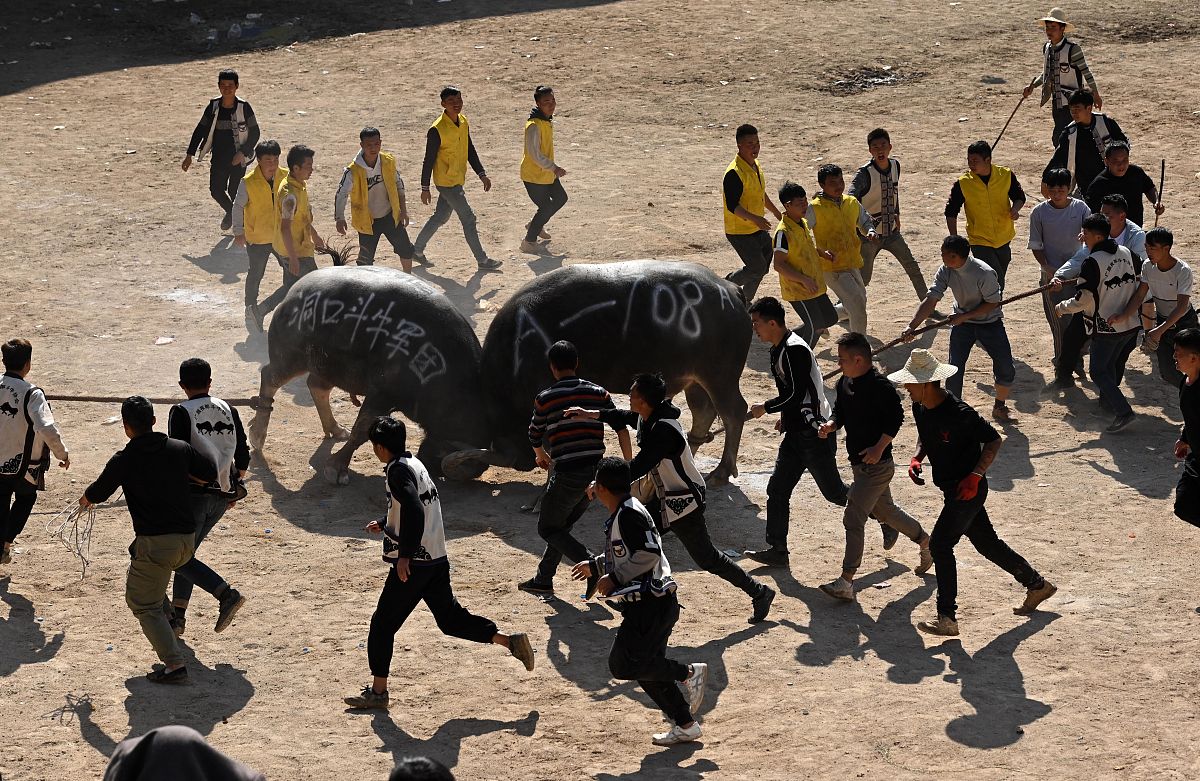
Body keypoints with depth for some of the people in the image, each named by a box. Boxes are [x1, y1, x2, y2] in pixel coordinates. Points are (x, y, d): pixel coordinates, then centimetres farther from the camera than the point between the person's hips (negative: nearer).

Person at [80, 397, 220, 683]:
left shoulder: (124, 461, -8)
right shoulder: (181, 449, 3)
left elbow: (97, 493, 3)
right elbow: (210, 473, 11)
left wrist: (85, 499, 26)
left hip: (154, 542, -6)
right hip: (187, 539, 6)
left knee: (143, 604, 5)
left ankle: (175, 664, -9)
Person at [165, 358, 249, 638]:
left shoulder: (182, 412, -7)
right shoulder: (228, 411, 9)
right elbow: (243, 455, 11)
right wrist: (236, 486, 23)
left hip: (195, 492, -6)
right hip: (223, 496, 6)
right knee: (186, 551, 16)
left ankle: (226, 594, -18)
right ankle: (177, 616, 16)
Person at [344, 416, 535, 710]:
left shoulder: (398, 469, -14)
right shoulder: (415, 464, 14)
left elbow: (414, 511, -27)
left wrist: (404, 555, -27)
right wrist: (384, 525, 42)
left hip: (413, 563, -9)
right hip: (437, 559, 9)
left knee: (383, 623, 2)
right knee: (450, 617, 17)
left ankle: (377, 691, 6)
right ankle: (511, 642, 8)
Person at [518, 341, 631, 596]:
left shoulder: (545, 398, -3)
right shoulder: (598, 393, 5)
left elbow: (535, 436, 11)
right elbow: (621, 428, 0)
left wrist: (541, 456, 33)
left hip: (568, 474, -6)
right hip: (596, 473, 6)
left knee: (548, 529, 7)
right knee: (561, 526, 22)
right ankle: (543, 580, 29)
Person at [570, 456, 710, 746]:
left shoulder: (629, 514, -16)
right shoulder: (620, 514, 15)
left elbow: (649, 553, -24)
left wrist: (614, 578, -19)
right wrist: (594, 566, 35)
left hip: (652, 603, -10)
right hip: (645, 604, 10)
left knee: (623, 664, -12)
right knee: (647, 668, 12)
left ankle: (689, 672, -6)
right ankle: (685, 725, 16)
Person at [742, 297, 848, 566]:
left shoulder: (794, 350, -20)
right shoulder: (778, 350, 11)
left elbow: (796, 394, -24)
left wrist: (765, 408, -12)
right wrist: (786, 417, 15)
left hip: (815, 432, -10)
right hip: (797, 433, 10)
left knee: (833, 491, -1)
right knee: (777, 489, 6)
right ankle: (777, 549, 8)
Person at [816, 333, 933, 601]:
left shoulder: (879, 385, -20)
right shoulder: (844, 383, 6)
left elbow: (896, 417, -19)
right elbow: (840, 413, 16)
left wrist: (879, 448, -23)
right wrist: (830, 426, -6)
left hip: (876, 465, -10)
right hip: (859, 463, 10)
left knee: (853, 518, -12)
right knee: (885, 511, 23)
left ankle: (846, 582, -12)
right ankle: (926, 543, 43)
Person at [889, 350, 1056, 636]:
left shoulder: (959, 413, -26)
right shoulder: (920, 408, -1)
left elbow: (994, 440, -17)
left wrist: (974, 476, -24)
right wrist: (918, 458, 0)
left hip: (969, 489, -9)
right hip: (950, 487, 9)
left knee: (940, 544, -14)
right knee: (986, 542, 18)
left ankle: (947, 618, -12)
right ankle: (1037, 585, 34)